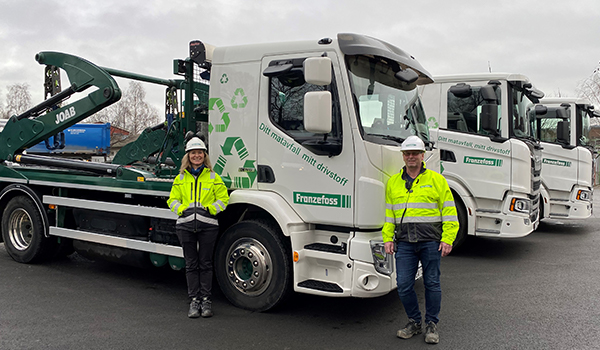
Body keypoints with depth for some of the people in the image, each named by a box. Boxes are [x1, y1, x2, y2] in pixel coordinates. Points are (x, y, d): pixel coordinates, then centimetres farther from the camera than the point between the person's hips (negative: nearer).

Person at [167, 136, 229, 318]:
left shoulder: (213, 177, 7)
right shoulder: (180, 178, 13)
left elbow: (223, 198, 5)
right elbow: (173, 200, 13)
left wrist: (209, 208, -10)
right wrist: (182, 209, -6)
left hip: (208, 225, -2)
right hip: (186, 225, 2)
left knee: (205, 263, 4)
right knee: (191, 264, 6)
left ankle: (206, 299, 14)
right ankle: (194, 300, 15)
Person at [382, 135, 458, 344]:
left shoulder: (436, 180, 3)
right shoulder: (393, 183, 12)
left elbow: (449, 212, 1)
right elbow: (389, 214, 16)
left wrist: (447, 239, -6)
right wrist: (388, 238, 7)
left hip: (431, 241, -2)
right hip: (404, 242, 3)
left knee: (432, 284, 5)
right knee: (404, 285, 1)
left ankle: (431, 325, 21)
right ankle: (414, 322, 21)